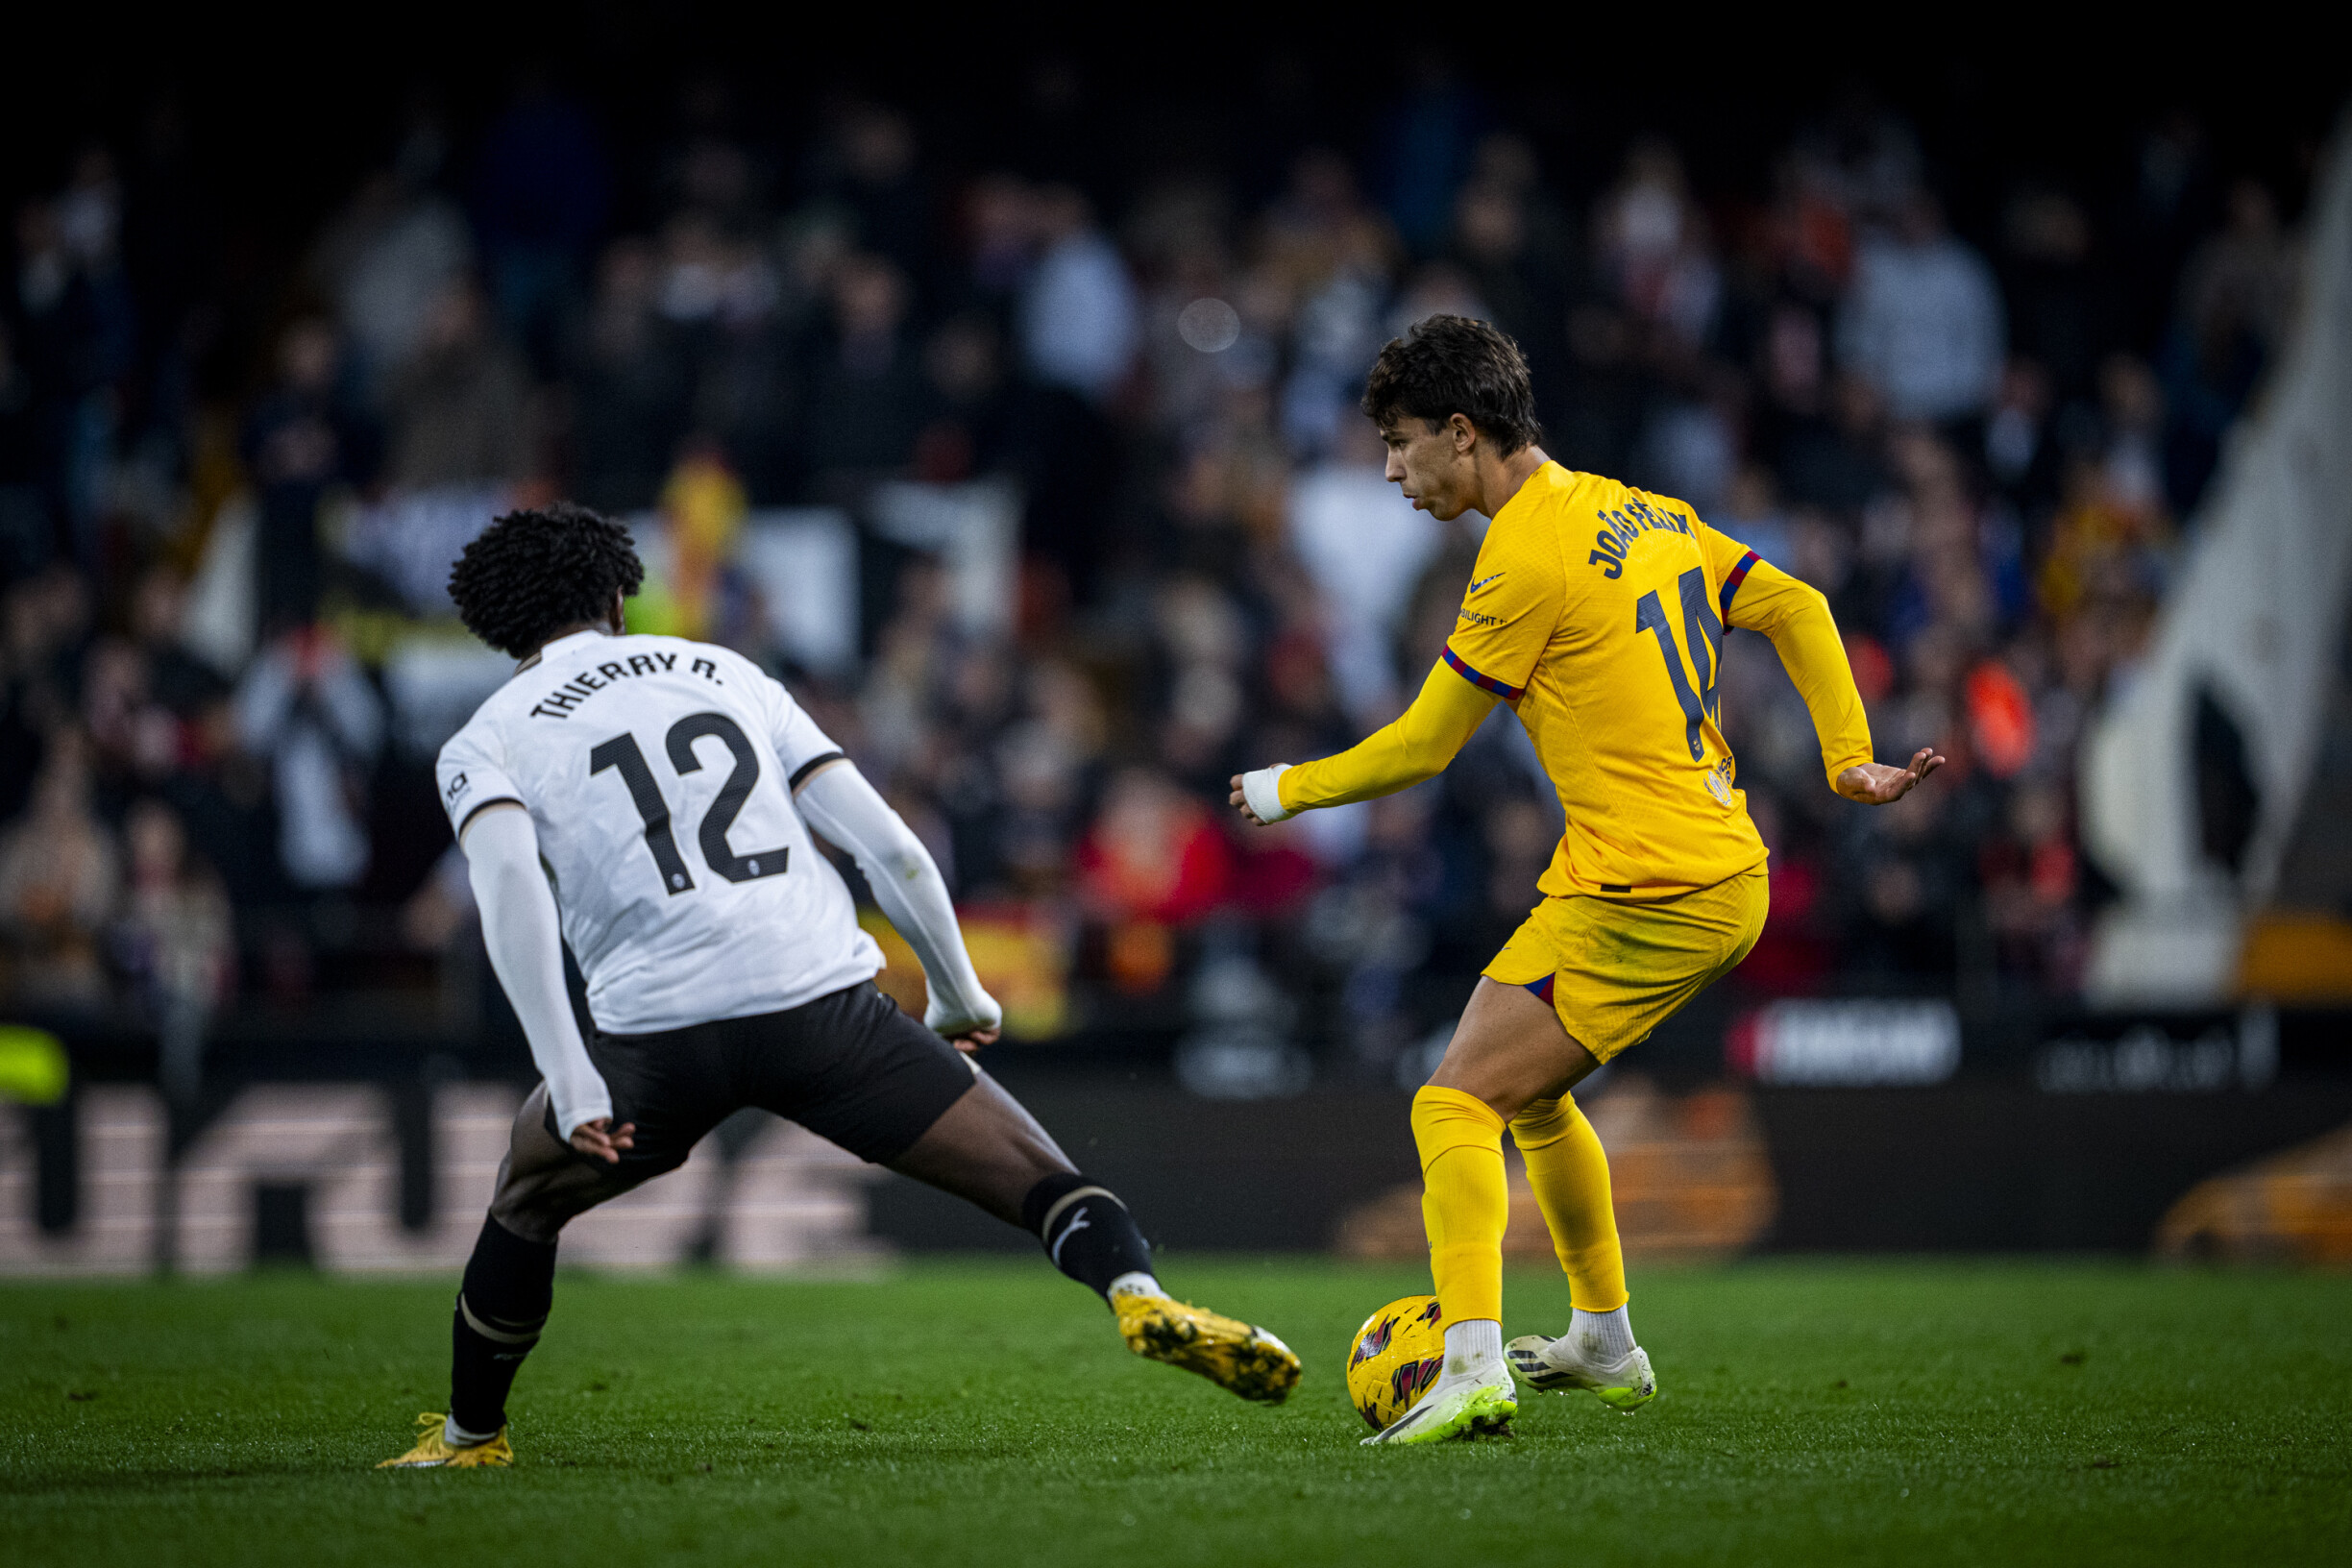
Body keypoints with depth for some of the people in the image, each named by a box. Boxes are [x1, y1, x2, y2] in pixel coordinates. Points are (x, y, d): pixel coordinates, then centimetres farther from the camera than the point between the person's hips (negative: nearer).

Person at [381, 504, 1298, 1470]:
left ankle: (470, 1434, 38)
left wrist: (565, 1073, -14)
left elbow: (507, 877, -10)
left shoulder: (486, 742, 13)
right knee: (1032, 1175, 5)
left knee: (526, 1201, 29)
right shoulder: (724, 674, 22)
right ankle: (1137, 1292, -24)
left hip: (658, 1032, 0)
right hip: (825, 1000, 1)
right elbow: (888, 850, 14)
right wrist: (958, 994, 26)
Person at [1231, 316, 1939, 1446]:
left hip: (1639, 899, -9)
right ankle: (1605, 1344, 36)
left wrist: (1289, 790, 7)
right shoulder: (1643, 515, 13)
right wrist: (1848, 759, 12)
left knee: (1456, 1103, -12)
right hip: (1728, 880, 9)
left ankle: (1472, 1369, -26)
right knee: (1528, 1093, 25)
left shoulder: (1526, 558, -13)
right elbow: (1795, 610, 15)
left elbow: (1423, 746, -8)